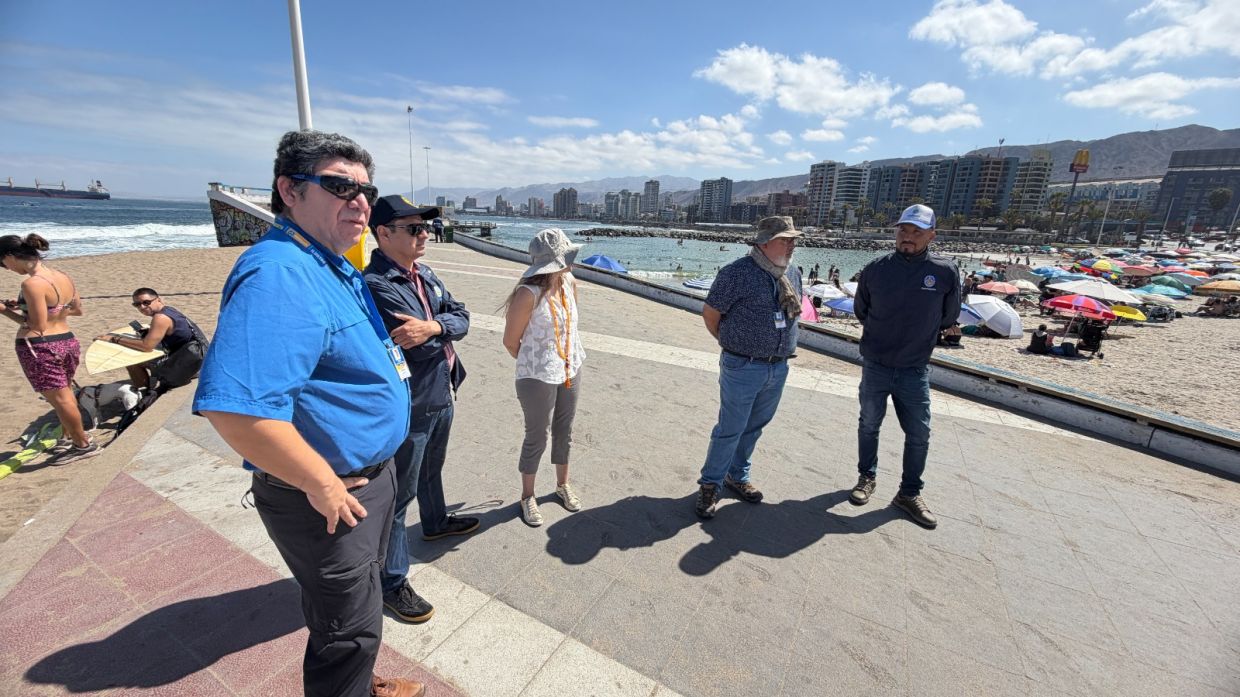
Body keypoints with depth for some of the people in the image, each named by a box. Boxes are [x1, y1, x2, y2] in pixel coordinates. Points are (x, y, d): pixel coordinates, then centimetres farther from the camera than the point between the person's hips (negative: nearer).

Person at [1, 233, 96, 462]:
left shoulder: (32, 283, -20)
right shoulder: (64, 277, 3)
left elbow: (38, 325, -18)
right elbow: (77, 310, 16)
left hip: (39, 349, -8)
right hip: (68, 342, 8)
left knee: (59, 399, 4)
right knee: (65, 394, 22)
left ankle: (83, 444, 14)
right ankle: (69, 437, 36)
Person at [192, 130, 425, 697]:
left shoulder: (334, 267, 7)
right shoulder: (278, 274, -27)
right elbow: (233, 406, -36)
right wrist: (322, 485, -27)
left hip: (370, 476, 10)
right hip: (328, 498, -10)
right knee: (350, 632, 11)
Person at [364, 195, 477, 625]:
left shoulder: (424, 275, 6)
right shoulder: (374, 285, -23)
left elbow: (461, 318, -3)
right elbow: (412, 344, -29)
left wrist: (433, 326, -22)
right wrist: (444, 332, -13)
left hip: (441, 397, 9)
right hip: (408, 409, -9)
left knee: (432, 469, 30)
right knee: (399, 492, 5)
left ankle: (436, 523, 55)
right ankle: (392, 583, 22)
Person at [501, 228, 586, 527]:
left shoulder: (569, 282, -2)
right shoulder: (528, 294, -22)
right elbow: (510, 341, -13)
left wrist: (571, 360, 11)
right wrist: (535, 366, 3)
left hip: (570, 371, 6)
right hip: (538, 378, -6)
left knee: (564, 432, 20)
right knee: (537, 438, 10)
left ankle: (563, 484, 42)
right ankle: (527, 496, 31)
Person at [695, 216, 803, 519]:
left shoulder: (793, 274, 7)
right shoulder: (738, 272, -15)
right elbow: (710, 312, -8)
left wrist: (781, 346, 11)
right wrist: (733, 343, 4)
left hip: (779, 367, 7)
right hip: (743, 368, -6)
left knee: (754, 427, 18)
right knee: (730, 429, 1)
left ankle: (737, 476, 37)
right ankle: (710, 485, 18)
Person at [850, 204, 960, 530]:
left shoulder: (945, 272, -9)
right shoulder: (875, 269, -8)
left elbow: (948, 317, 8)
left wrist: (918, 335, 13)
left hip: (915, 370, 0)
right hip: (875, 366, 0)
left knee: (919, 434, 7)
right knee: (869, 425, 13)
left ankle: (910, 493, 24)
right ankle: (867, 478, 32)